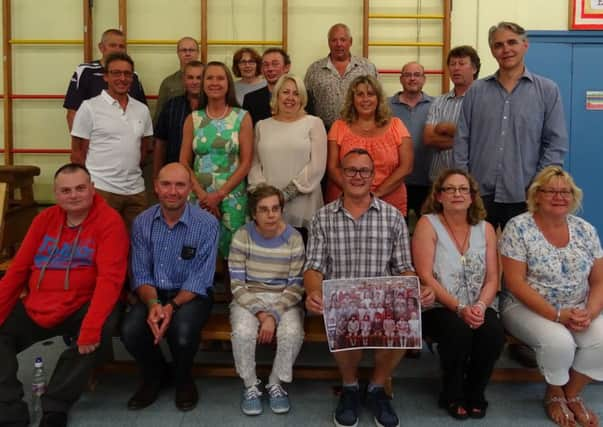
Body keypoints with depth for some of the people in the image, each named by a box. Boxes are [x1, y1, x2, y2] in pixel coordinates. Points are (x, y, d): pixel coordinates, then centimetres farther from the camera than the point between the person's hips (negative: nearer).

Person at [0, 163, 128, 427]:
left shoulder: (109, 221, -11)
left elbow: (110, 277, -20)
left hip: (83, 306, -5)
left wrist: (91, 326, -31)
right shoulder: (44, 219, 8)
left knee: (102, 330, -32)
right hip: (35, 307, 6)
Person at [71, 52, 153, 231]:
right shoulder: (89, 107, -3)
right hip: (101, 190, -4)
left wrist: (130, 169, 12)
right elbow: (78, 152, -2)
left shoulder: (142, 109, 11)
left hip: (136, 190, 5)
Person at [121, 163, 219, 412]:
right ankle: (155, 374, 10)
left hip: (192, 295, -3)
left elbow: (200, 279, -14)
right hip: (154, 292, 3)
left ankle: (183, 378, 5)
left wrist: (172, 306, -29)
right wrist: (152, 303, -23)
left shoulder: (206, 224, -13)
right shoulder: (142, 222, -2)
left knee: (182, 332, -33)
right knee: (130, 330, -25)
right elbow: (140, 274, -3)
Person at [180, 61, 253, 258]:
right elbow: (184, 163, 5)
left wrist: (219, 194, -10)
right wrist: (201, 194, -8)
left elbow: (246, 163, -3)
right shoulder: (193, 119, 7)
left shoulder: (242, 117, 2)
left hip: (232, 197, -1)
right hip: (199, 196, 2)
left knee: (230, 249, 0)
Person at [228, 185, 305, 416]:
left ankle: (276, 384, -1)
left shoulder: (294, 238, -7)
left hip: (284, 300, 0)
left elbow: (296, 287, -8)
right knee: (242, 332, -31)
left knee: (293, 333, -30)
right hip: (249, 299, 0)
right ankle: (250, 386, -2)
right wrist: (260, 312, -21)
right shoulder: (242, 236, -8)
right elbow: (237, 285, -9)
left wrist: (274, 315, -21)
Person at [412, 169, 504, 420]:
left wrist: (480, 306, -17)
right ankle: (452, 395, -4)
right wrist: (459, 309, -19)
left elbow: (492, 279, 4)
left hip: (476, 309, 3)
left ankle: (475, 392, 1)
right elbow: (425, 277, -12)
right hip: (438, 308, -3)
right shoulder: (427, 224, -3)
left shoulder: (485, 229, 9)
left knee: (494, 331, -27)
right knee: (459, 330, -33)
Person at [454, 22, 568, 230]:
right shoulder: (476, 91, 7)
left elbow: (556, 144, 1)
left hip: (523, 196, -1)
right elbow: (462, 141, 5)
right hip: (478, 193, 1)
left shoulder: (547, 91, 3)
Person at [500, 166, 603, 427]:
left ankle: (572, 394, 4)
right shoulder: (518, 227, -11)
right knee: (559, 341, -31)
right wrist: (558, 315, -21)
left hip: (577, 311, 4)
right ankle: (554, 394, 4)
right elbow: (515, 283, -16)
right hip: (528, 308, -4)